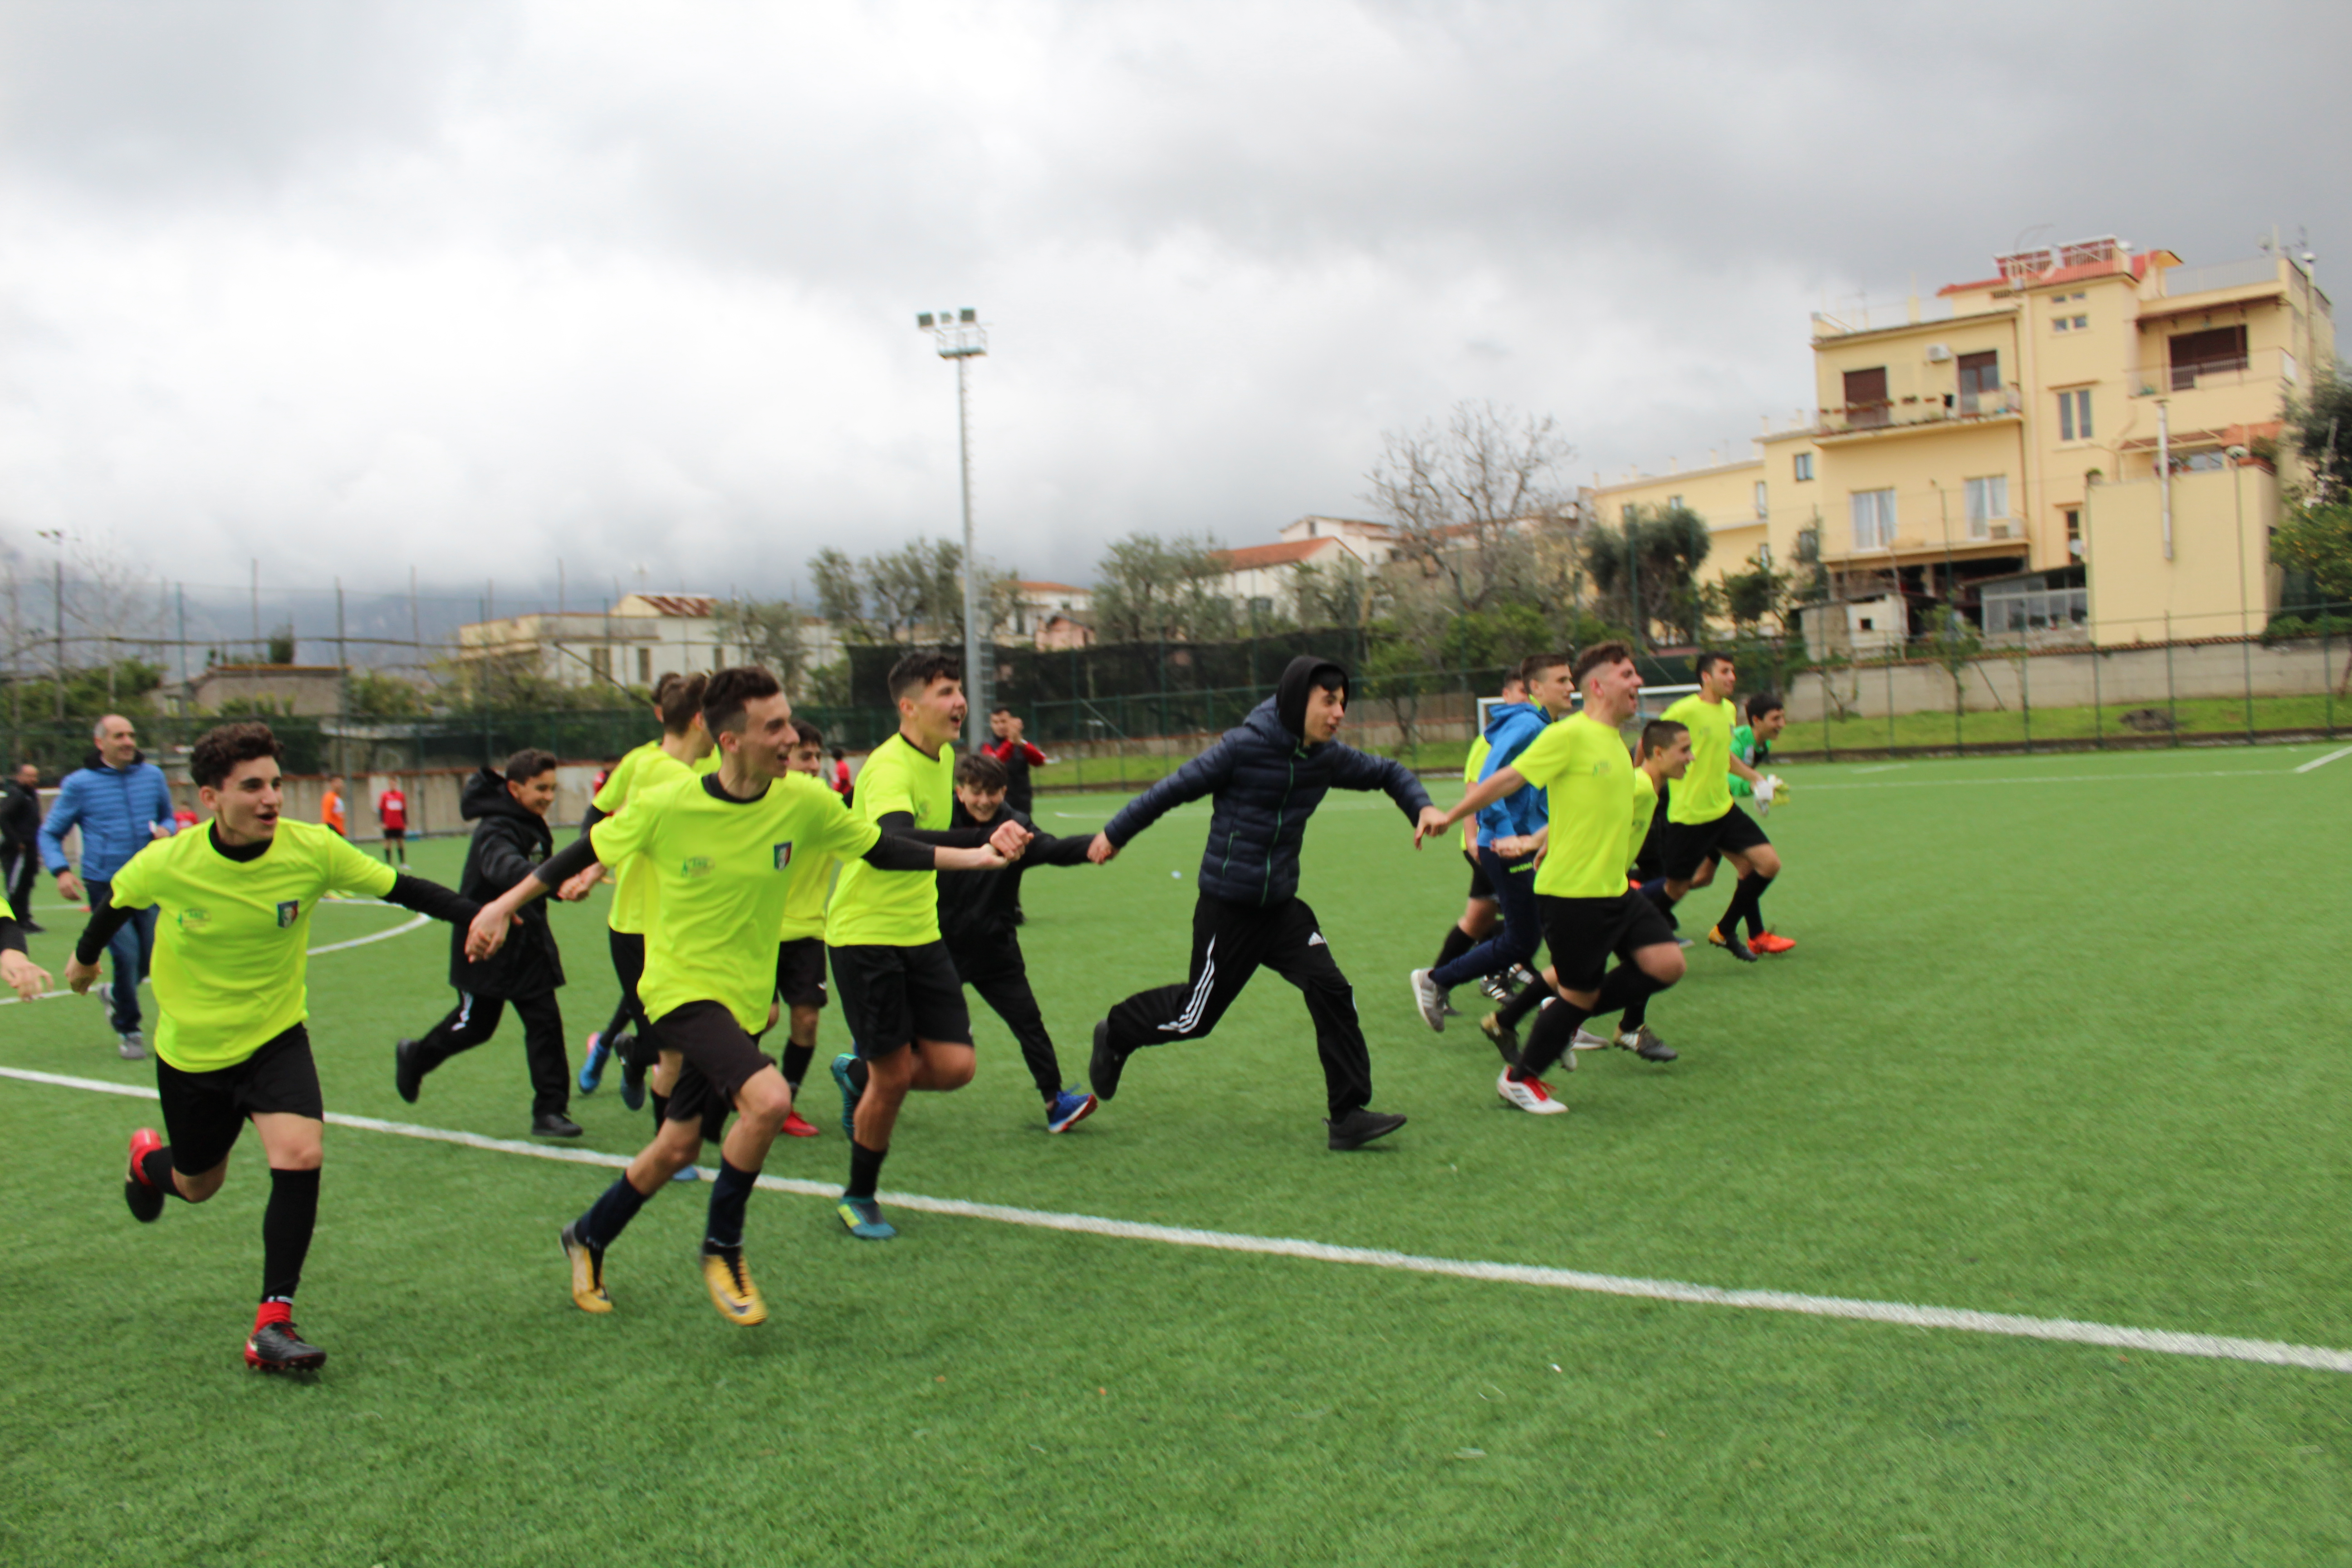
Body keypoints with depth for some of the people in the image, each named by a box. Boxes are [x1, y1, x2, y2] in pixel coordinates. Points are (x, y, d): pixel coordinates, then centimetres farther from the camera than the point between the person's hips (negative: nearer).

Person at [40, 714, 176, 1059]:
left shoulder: (153, 775, 6)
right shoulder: (79, 783, -3)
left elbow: (168, 817, 19)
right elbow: (50, 834, 3)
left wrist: (166, 831, -5)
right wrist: (61, 872, -13)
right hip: (105, 886, -3)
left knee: (152, 958, 3)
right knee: (126, 954, -10)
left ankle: (117, 995, 37)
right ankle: (129, 1030, 10)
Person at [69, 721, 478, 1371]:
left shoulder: (312, 849, -20)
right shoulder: (167, 864, -20)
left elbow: (401, 889, -14)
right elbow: (116, 900, 3)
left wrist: (481, 914, -29)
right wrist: (85, 957, 22)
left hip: (276, 1036, 0)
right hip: (191, 1048, 0)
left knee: (299, 1156, -22)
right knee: (197, 1185, 17)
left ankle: (273, 1320, -9)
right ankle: (148, 1157, 56)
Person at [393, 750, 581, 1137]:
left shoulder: (532, 825, 4)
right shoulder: (495, 831, -24)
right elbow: (505, 867, -47)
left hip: (527, 942, 7)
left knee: (545, 1021, -1)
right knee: (475, 1025, 9)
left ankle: (550, 1110, 1)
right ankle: (415, 1057, 38)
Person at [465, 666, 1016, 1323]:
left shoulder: (804, 801, -10)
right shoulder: (665, 806, -17)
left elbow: (881, 850, 2)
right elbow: (589, 851, 0)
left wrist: (972, 857, -3)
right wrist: (503, 906, 5)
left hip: (745, 997, 5)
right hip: (681, 986, -4)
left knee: (678, 1148, 12)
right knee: (768, 1099, -27)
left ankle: (589, 1238, 41)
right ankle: (722, 1249, -2)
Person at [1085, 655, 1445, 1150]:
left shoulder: (1327, 756, -1)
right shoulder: (1245, 746, -19)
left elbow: (1386, 773, 16)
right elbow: (1175, 788, -9)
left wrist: (1421, 806, -3)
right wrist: (1115, 834, -2)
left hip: (1282, 906, 5)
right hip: (1227, 909, -5)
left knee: (1332, 994, -9)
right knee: (1196, 1016, 7)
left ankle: (1349, 1114, 0)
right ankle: (1117, 1035, 35)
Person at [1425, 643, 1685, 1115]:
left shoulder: (1616, 741, 12)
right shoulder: (1570, 735, -14)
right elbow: (1507, 779, -10)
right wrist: (1451, 817, -6)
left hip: (1614, 889, 8)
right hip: (1571, 893, -8)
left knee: (1666, 964, -2)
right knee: (1580, 993, 0)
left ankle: (1569, 1014, 17)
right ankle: (1519, 1080, 21)